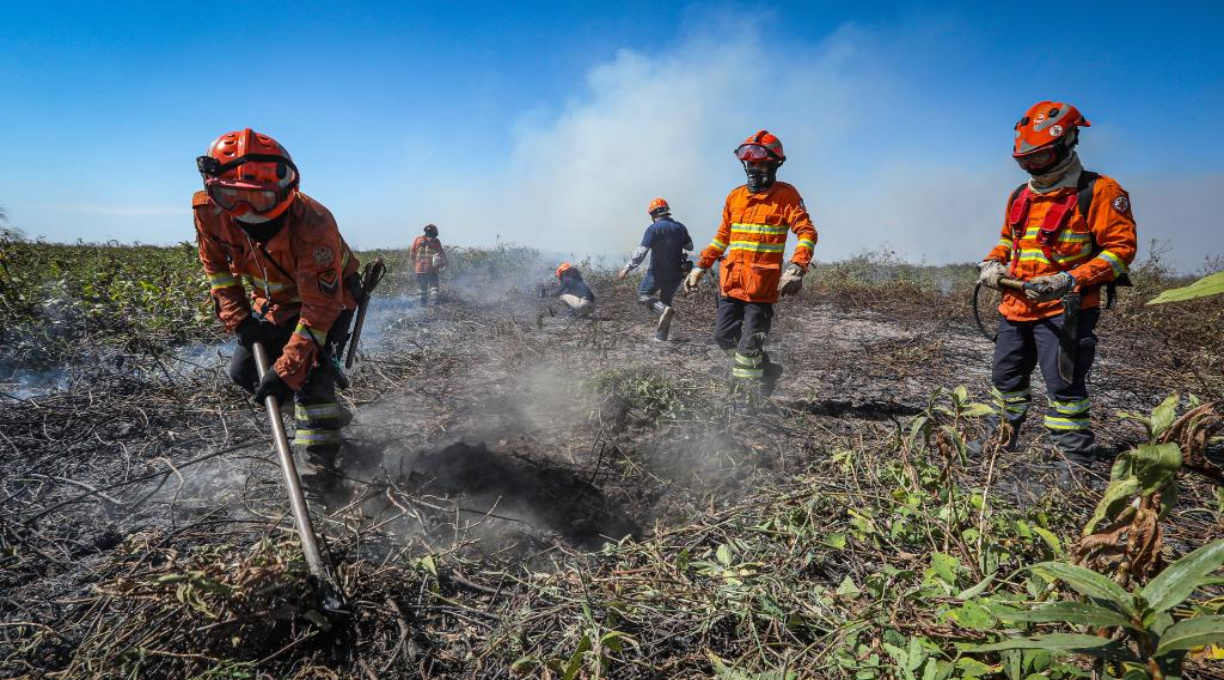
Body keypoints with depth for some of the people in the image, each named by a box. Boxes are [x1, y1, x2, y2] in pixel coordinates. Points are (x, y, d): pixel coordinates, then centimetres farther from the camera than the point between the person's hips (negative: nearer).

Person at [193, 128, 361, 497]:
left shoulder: (312, 225, -40)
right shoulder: (209, 210, -24)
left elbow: (320, 306, -37)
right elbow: (216, 264, -2)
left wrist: (286, 369, -40)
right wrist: (238, 318, -12)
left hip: (329, 295, -6)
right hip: (273, 299, 6)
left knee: (308, 366, -26)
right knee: (244, 372, 5)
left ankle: (316, 459, -13)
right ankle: (330, 414, 22)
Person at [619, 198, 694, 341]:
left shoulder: (654, 228, -13)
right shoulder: (680, 227, 3)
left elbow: (641, 252, -18)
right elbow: (690, 247, 16)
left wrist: (627, 269, -14)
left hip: (658, 272, -5)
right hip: (676, 273, 5)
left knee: (643, 294, 12)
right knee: (666, 300, 17)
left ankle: (663, 309, -16)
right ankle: (661, 335, 16)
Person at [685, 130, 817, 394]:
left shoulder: (786, 195, -3)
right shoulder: (735, 196, 13)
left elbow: (807, 232, -11)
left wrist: (796, 269, -27)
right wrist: (700, 267, 18)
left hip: (761, 286, -6)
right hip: (730, 282, 6)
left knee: (749, 348, -7)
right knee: (724, 337, 11)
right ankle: (766, 370, 32)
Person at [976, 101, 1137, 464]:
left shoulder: (1097, 191, -8)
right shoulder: (1020, 195, 14)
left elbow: (1121, 247, -12)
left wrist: (1069, 280, -23)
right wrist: (992, 263, 7)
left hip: (1064, 308, -7)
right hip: (1016, 306, 7)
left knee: (1063, 386, -10)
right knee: (1006, 377, 16)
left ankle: (1078, 463, -2)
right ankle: (1006, 441, 33)